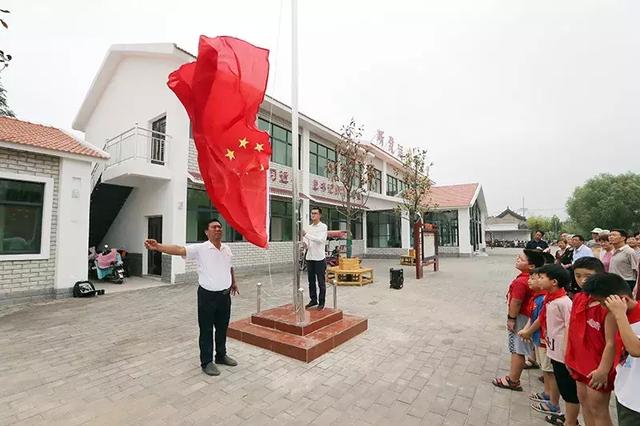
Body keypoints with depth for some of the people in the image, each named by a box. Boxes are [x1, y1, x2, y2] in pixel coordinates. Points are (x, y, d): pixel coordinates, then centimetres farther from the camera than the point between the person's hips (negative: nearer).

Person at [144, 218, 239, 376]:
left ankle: (221, 355, 37)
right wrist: (158, 247, -40)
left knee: (222, 328, 18)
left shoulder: (227, 249, 5)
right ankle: (206, 362, 24)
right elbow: (179, 250, -26)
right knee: (206, 330, 8)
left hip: (225, 295, 5)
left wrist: (233, 282, 29)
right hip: (207, 295, -5)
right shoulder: (200, 249, -12)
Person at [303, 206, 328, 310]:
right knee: (311, 281, 13)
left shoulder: (323, 227, -7)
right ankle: (313, 299, 27)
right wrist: (305, 243, -10)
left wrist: (307, 234, -26)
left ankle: (321, 302, 15)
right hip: (309, 258, 5)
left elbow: (320, 239, -20)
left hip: (319, 258, -5)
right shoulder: (308, 227, 10)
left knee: (321, 282, 4)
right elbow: (305, 239, 14)